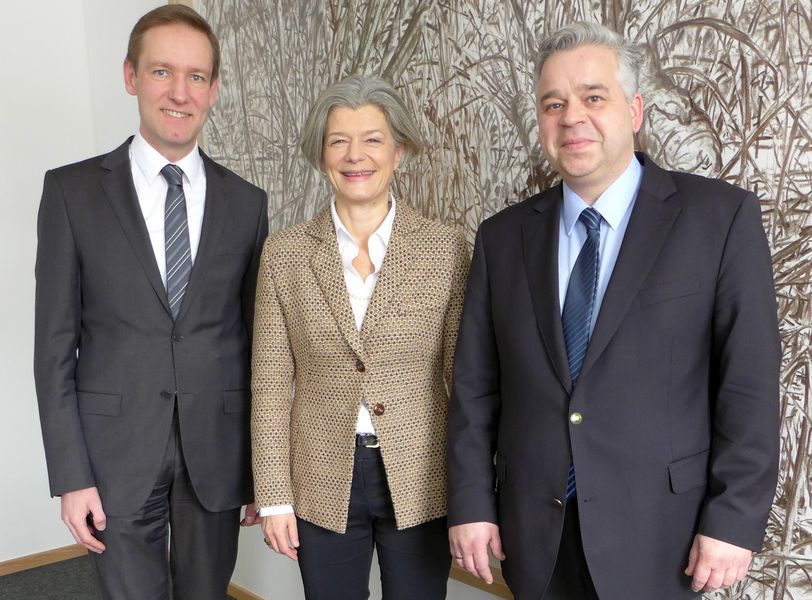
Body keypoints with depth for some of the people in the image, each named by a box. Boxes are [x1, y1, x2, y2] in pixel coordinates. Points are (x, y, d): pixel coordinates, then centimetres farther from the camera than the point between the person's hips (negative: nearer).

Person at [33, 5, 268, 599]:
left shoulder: (247, 203, 3)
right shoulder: (72, 190, -2)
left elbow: (257, 342, 6)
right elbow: (55, 345, -3)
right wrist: (71, 476, -7)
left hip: (218, 454, 2)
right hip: (117, 455, -2)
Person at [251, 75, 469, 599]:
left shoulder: (447, 249, -5)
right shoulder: (285, 252, -2)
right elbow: (271, 384, 0)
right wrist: (274, 495, -2)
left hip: (421, 485, -1)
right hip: (322, 484, 1)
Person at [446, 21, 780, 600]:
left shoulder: (721, 216, -7)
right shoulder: (503, 236, 3)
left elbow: (749, 383, -8)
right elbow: (475, 384, 4)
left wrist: (735, 520, -11)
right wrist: (471, 503, 0)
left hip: (655, 535, -3)